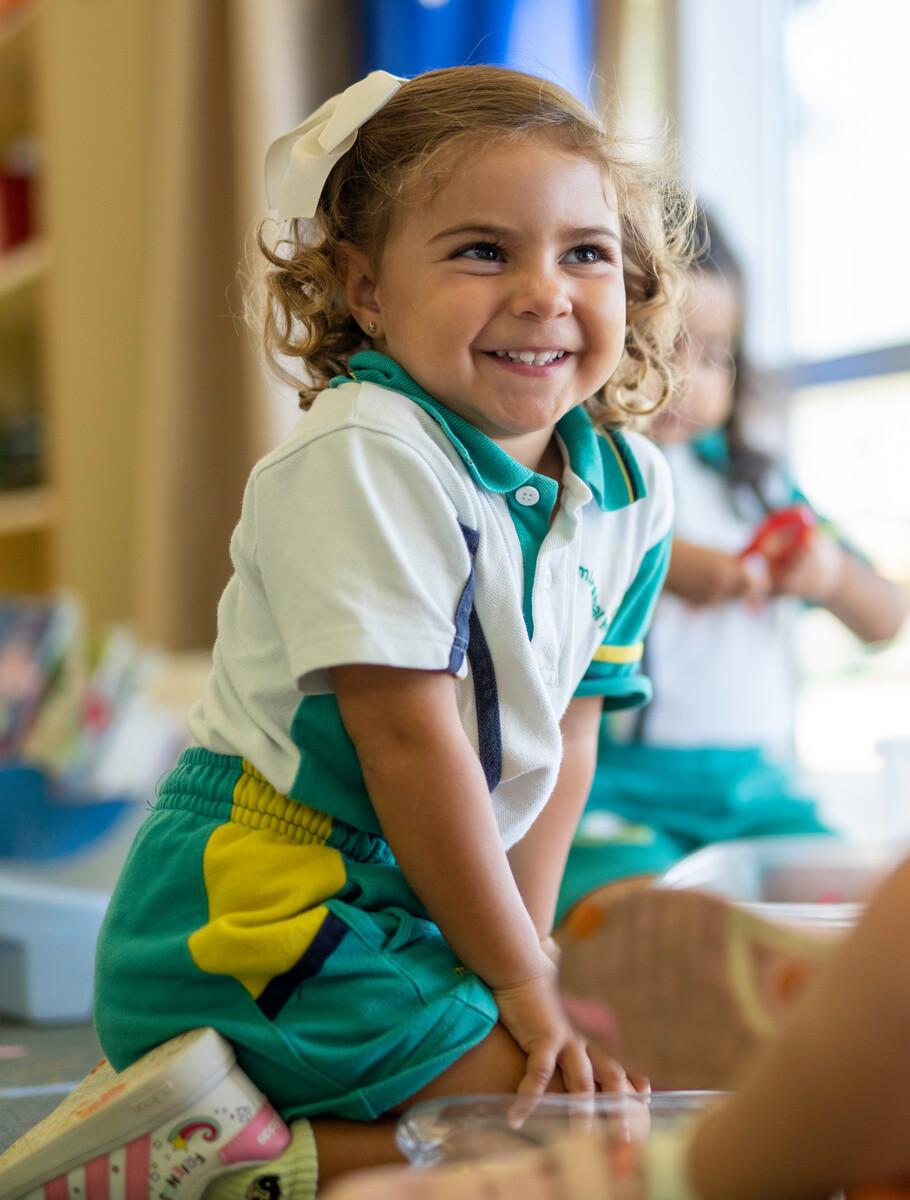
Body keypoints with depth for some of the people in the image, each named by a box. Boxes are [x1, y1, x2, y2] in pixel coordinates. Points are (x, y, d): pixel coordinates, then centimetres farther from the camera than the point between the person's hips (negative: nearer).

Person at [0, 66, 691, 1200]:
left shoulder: (630, 489, 6)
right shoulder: (363, 458, -18)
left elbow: (562, 741, 11)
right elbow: (410, 740, -19)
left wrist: (523, 950, 2)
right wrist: (518, 980, -13)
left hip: (403, 906, 9)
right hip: (257, 907, -9)